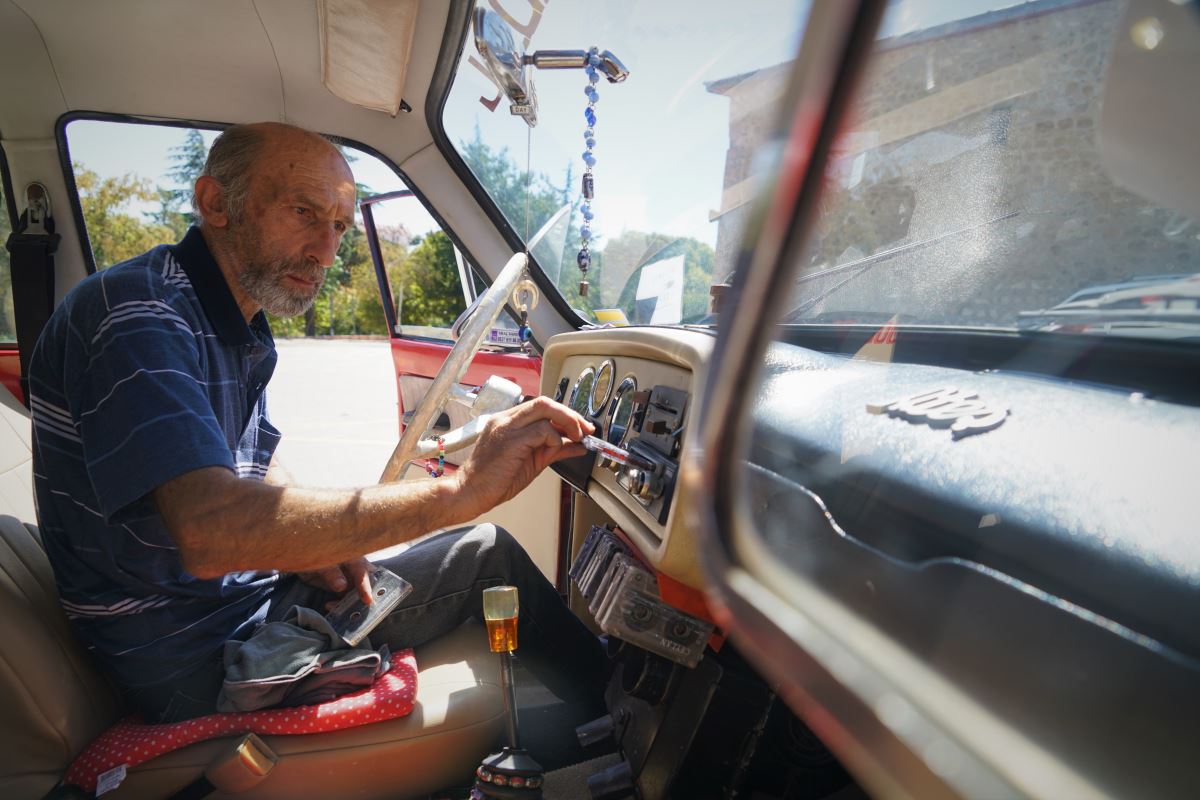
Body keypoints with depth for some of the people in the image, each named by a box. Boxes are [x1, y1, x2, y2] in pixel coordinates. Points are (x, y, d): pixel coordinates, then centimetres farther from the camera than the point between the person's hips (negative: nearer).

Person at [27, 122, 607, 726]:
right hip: (199, 659, -9)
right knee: (489, 556, -8)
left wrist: (306, 545, -7)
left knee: (486, 550, 9)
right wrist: (459, 491, -42)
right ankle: (602, 704, 16)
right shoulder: (134, 309, -24)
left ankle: (594, 687, 27)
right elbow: (210, 530, -39)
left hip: (247, 592, 9)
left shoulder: (238, 329, 7)